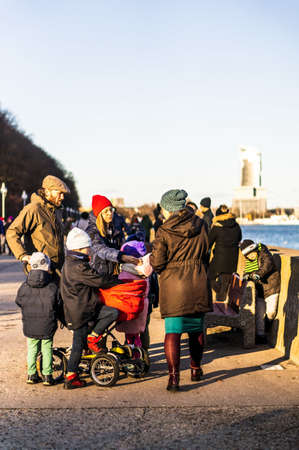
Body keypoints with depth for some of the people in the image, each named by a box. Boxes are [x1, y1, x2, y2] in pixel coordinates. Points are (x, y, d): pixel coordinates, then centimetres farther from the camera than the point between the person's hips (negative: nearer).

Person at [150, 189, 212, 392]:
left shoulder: (165, 232, -11)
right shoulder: (201, 225, 2)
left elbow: (157, 263, -9)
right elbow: (206, 253, 12)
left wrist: (152, 257, 12)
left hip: (173, 286, -4)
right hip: (198, 284, 4)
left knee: (173, 331, -3)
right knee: (196, 329, 18)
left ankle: (174, 376, -13)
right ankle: (196, 369, 33)